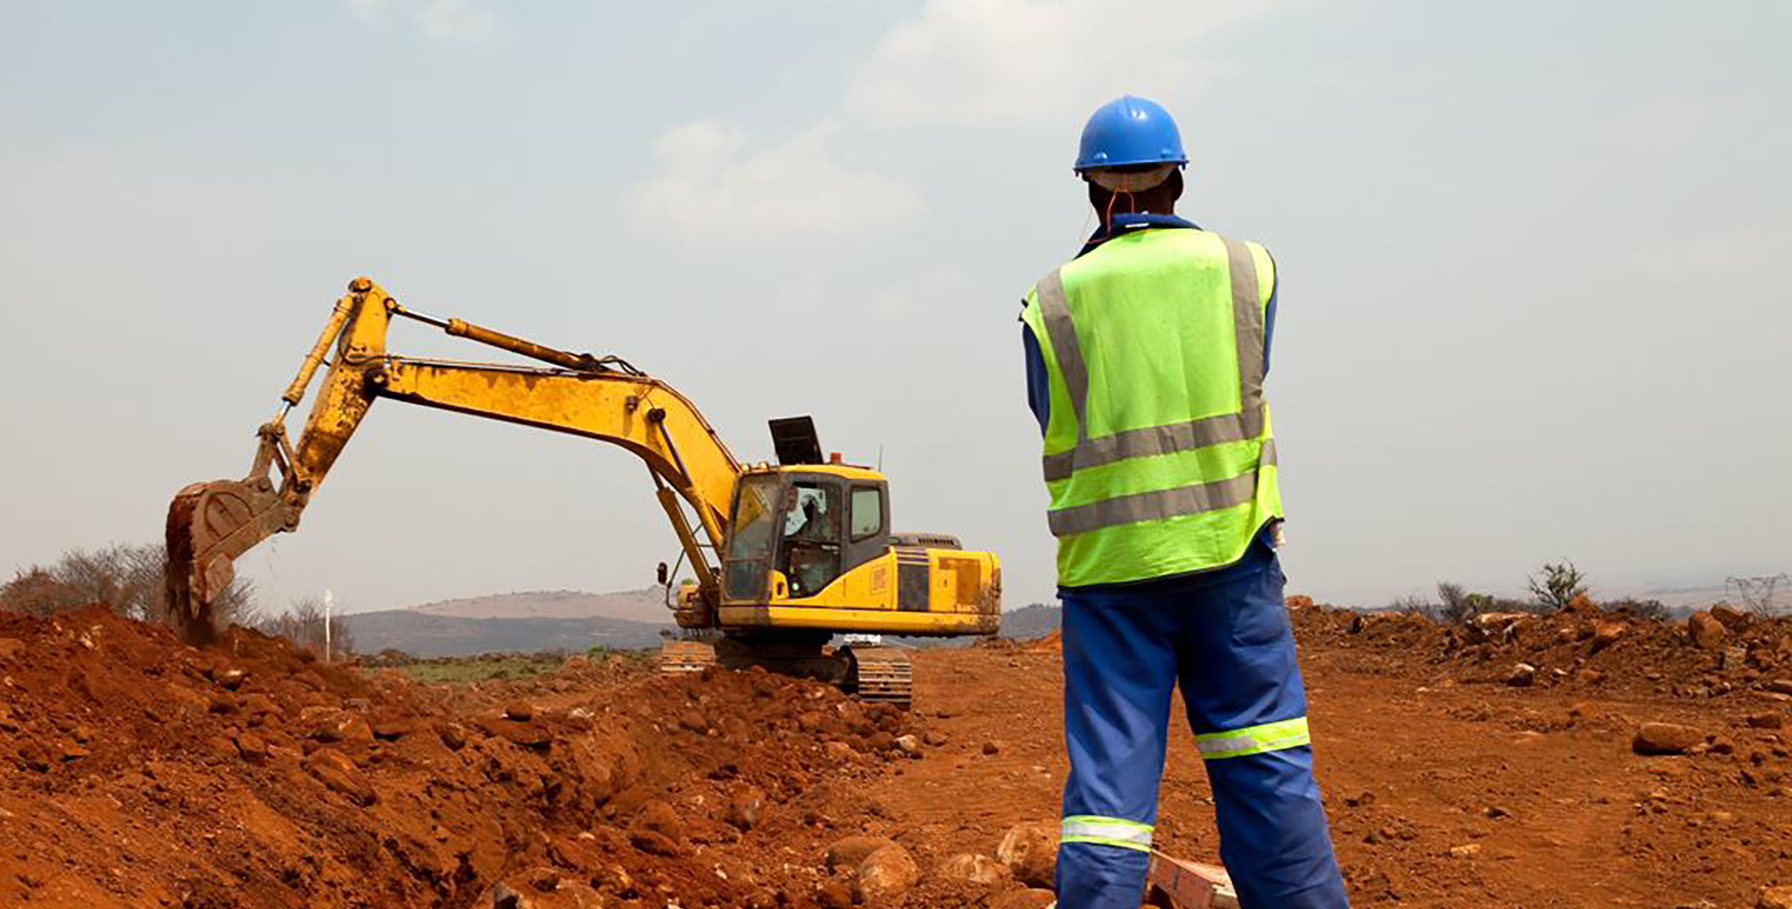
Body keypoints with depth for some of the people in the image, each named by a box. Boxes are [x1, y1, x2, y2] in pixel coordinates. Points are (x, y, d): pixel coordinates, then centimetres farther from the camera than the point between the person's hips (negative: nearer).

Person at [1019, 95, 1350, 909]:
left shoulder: (1052, 303, -1)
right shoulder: (1245, 269, 2)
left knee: (1108, 772, 2)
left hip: (1107, 564, 0)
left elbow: (1058, 431, 9)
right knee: (1264, 764, 6)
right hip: (1228, 548, 0)